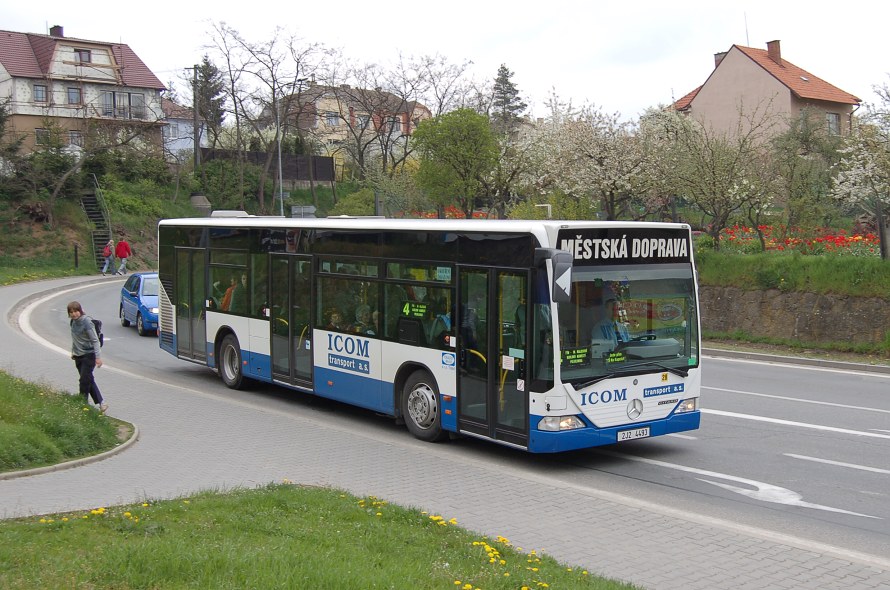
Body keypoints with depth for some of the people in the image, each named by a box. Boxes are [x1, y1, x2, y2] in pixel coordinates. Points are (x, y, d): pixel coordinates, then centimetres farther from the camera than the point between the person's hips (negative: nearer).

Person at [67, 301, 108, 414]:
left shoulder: (87, 322, -18)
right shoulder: (73, 322, 6)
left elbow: (95, 340, -18)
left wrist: (98, 357, -21)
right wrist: (73, 351, 21)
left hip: (88, 355, -8)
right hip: (78, 356, 8)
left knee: (84, 381, -7)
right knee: (89, 380, 10)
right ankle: (101, 403, 16)